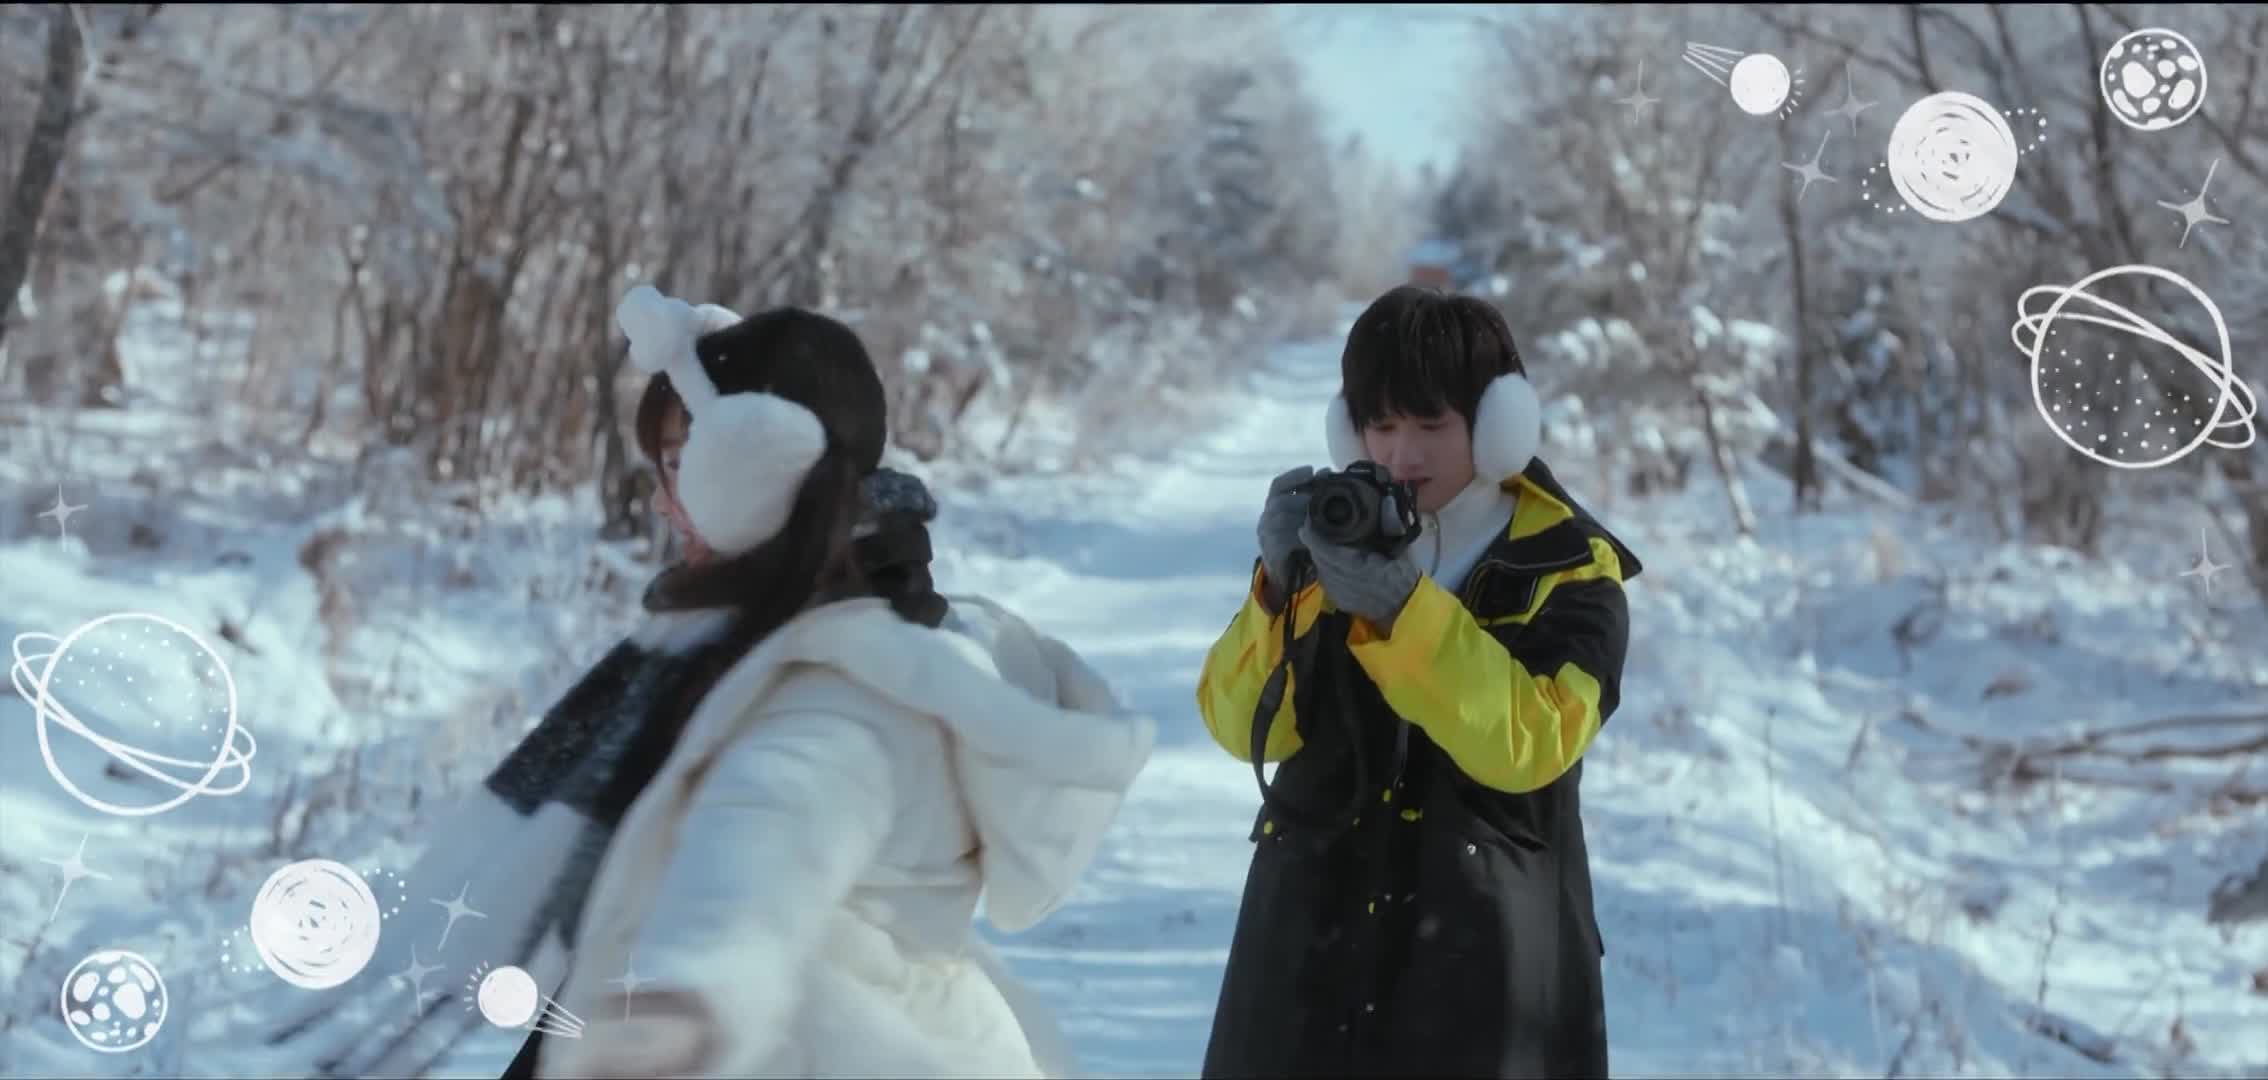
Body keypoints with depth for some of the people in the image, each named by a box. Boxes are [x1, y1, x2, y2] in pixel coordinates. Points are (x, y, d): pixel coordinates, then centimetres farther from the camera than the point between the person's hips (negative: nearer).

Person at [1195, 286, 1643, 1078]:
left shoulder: (1569, 567, -3)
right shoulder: (1341, 532, 7)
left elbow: (1529, 741, -18)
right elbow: (1243, 724, -1)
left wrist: (1403, 609, -27)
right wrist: (1281, 586, -18)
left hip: (1486, 953, -3)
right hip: (1316, 938, 3)